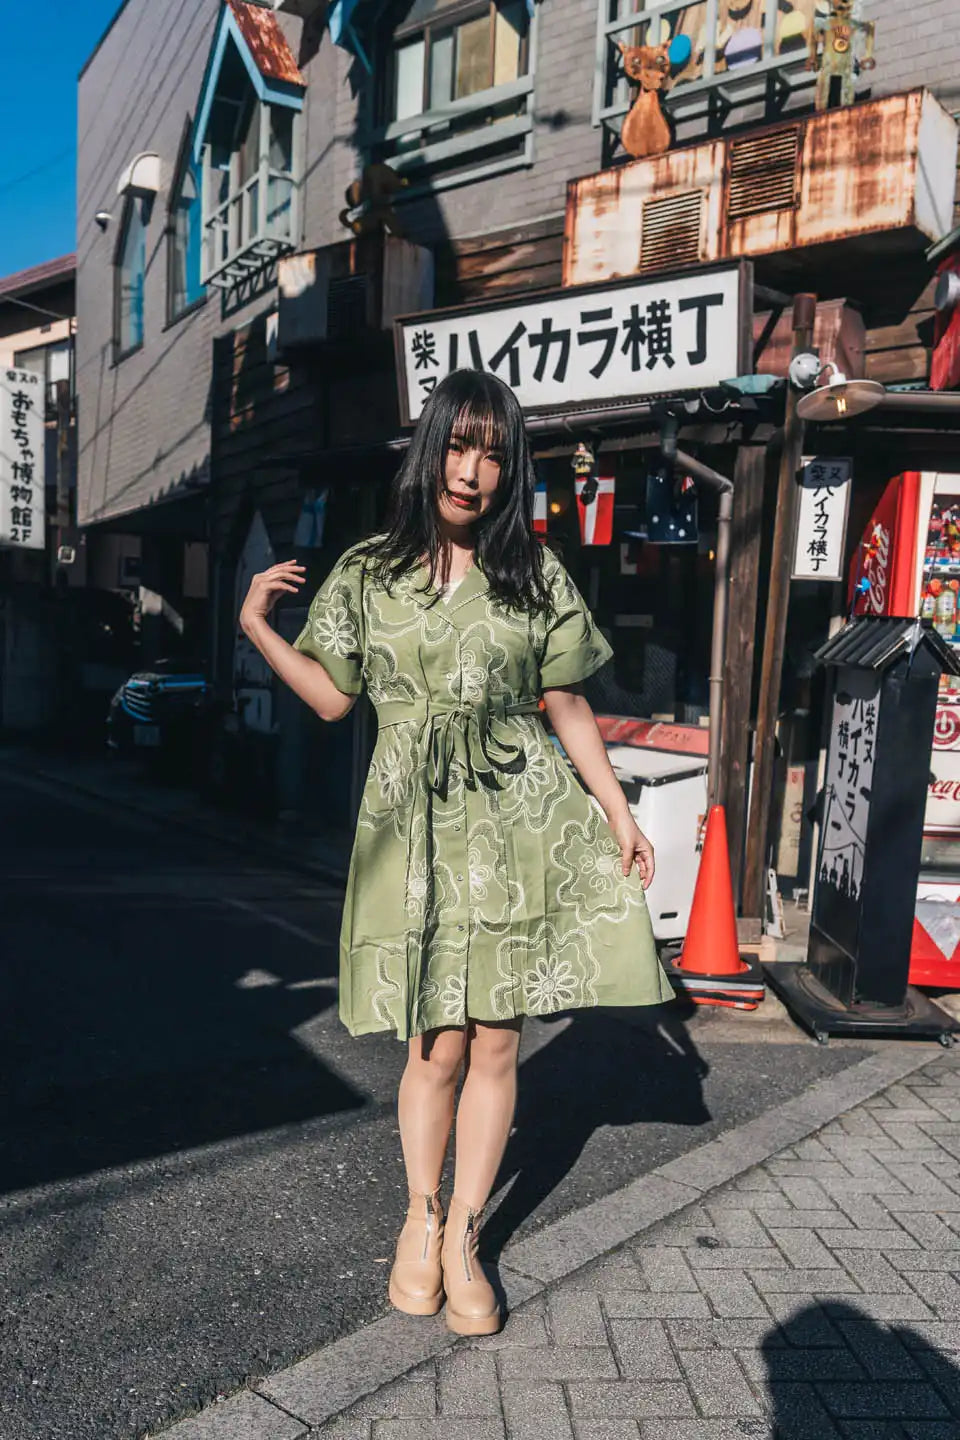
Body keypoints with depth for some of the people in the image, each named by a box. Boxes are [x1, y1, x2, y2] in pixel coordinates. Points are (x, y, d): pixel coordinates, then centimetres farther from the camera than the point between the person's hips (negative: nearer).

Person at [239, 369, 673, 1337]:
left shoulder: (535, 576, 6)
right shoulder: (369, 571, 6)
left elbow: (566, 705, 9)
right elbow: (332, 696, 6)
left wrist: (619, 813, 6)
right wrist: (257, 627, -5)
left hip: (518, 821, 1)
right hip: (414, 823, 0)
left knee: (496, 1040, 4)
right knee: (436, 1044, 2)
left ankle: (462, 1237, 24)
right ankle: (421, 1217, 29)